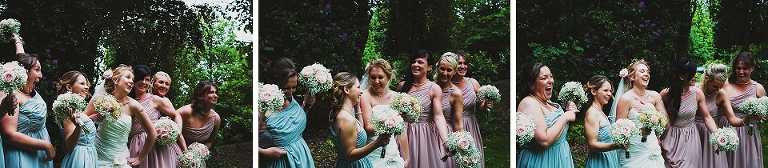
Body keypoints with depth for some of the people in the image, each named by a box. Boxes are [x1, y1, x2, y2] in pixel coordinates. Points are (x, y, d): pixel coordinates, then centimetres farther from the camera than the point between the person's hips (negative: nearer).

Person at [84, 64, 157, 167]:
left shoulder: (132, 105, -7)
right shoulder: (99, 99, -4)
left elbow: (152, 134, 0)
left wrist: (139, 159, 6)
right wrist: (93, 118, -15)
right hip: (97, 158, 0)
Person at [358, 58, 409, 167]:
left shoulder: (395, 97, 6)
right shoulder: (365, 96, -8)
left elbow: (401, 131, 10)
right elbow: (368, 128, -16)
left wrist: (406, 158, 10)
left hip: (392, 154, 4)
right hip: (373, 156, -4)